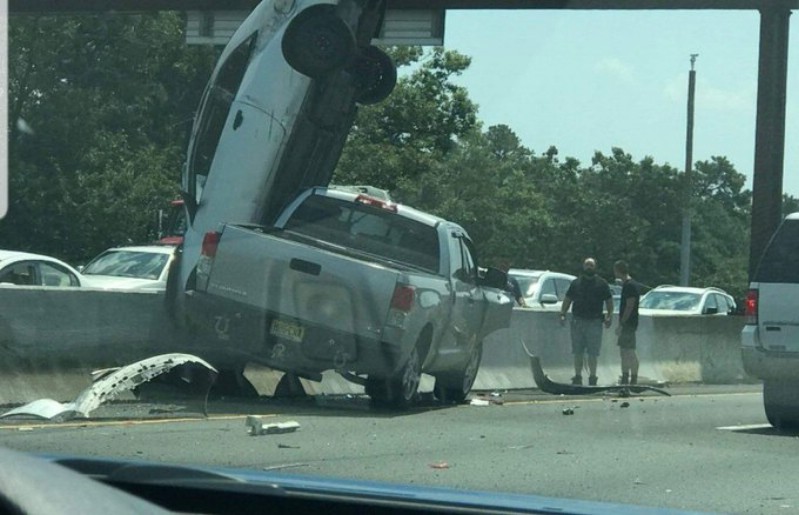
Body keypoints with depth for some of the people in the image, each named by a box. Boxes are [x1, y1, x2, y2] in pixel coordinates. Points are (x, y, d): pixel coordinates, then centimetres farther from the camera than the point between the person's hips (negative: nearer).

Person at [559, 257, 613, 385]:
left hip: (594, 322, -2)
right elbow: (567, 300, 14)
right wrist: (563, 314, 1)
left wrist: (609, 316, -6)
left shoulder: (602, 283, 6)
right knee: (578, 352, 5)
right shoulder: (576, 283, 12)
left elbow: (609, 301, 7)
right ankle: (577, 377, 12)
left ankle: (592, 378, 4)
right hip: (577, 321, 2)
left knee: (593, 353, -2)